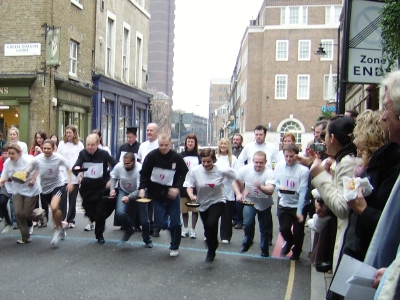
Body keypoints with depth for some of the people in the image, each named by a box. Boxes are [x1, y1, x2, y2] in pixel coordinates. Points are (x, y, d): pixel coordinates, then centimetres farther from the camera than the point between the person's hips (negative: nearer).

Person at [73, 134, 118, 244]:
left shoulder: (104, 154, -7)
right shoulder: (83, 153, -2)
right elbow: (75, 166, -14)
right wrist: (76, 168, -36)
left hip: (102, 187, -2)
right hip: (87, 187, 2)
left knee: (100, 213, -3)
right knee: (89, 210, 6)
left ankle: (99, 235, 16)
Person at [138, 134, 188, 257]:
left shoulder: (177, 158, -10)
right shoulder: (151, 156, -11)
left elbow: (185, 174, 0)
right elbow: (144, 173, -4)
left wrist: (177, 187, -13)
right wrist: (142, 188, -16)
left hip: (172, 194, 0)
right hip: (157, 195, 0)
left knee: (175, 222, 0)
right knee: (161, 223, -4)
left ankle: (174, 247, 21)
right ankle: (165, 221, 35)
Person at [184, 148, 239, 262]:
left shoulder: (221, 170, -21)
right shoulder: (194, 171, -20)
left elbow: (237, 178, -8)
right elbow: (189, 185, -10)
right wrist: (191, 195, -30)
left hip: (218, 201, -2)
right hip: (203, 203, 3)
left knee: (211, 224, -25)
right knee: (208, 228, 15)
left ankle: (211, 251, 0)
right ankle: (212, 251, 44)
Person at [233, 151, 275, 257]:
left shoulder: (269, 173, -25)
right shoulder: (245, 169, -17)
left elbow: (270, 191, -38)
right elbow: (236, 181, -3)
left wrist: (260, 186, -57)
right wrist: (238, 193, -19)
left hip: (264, 204, -1)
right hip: (249, 201, 1)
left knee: (264, 229, 8)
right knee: (248, 223, -19)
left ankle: (265, 249, 34)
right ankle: (247, 242, 12)